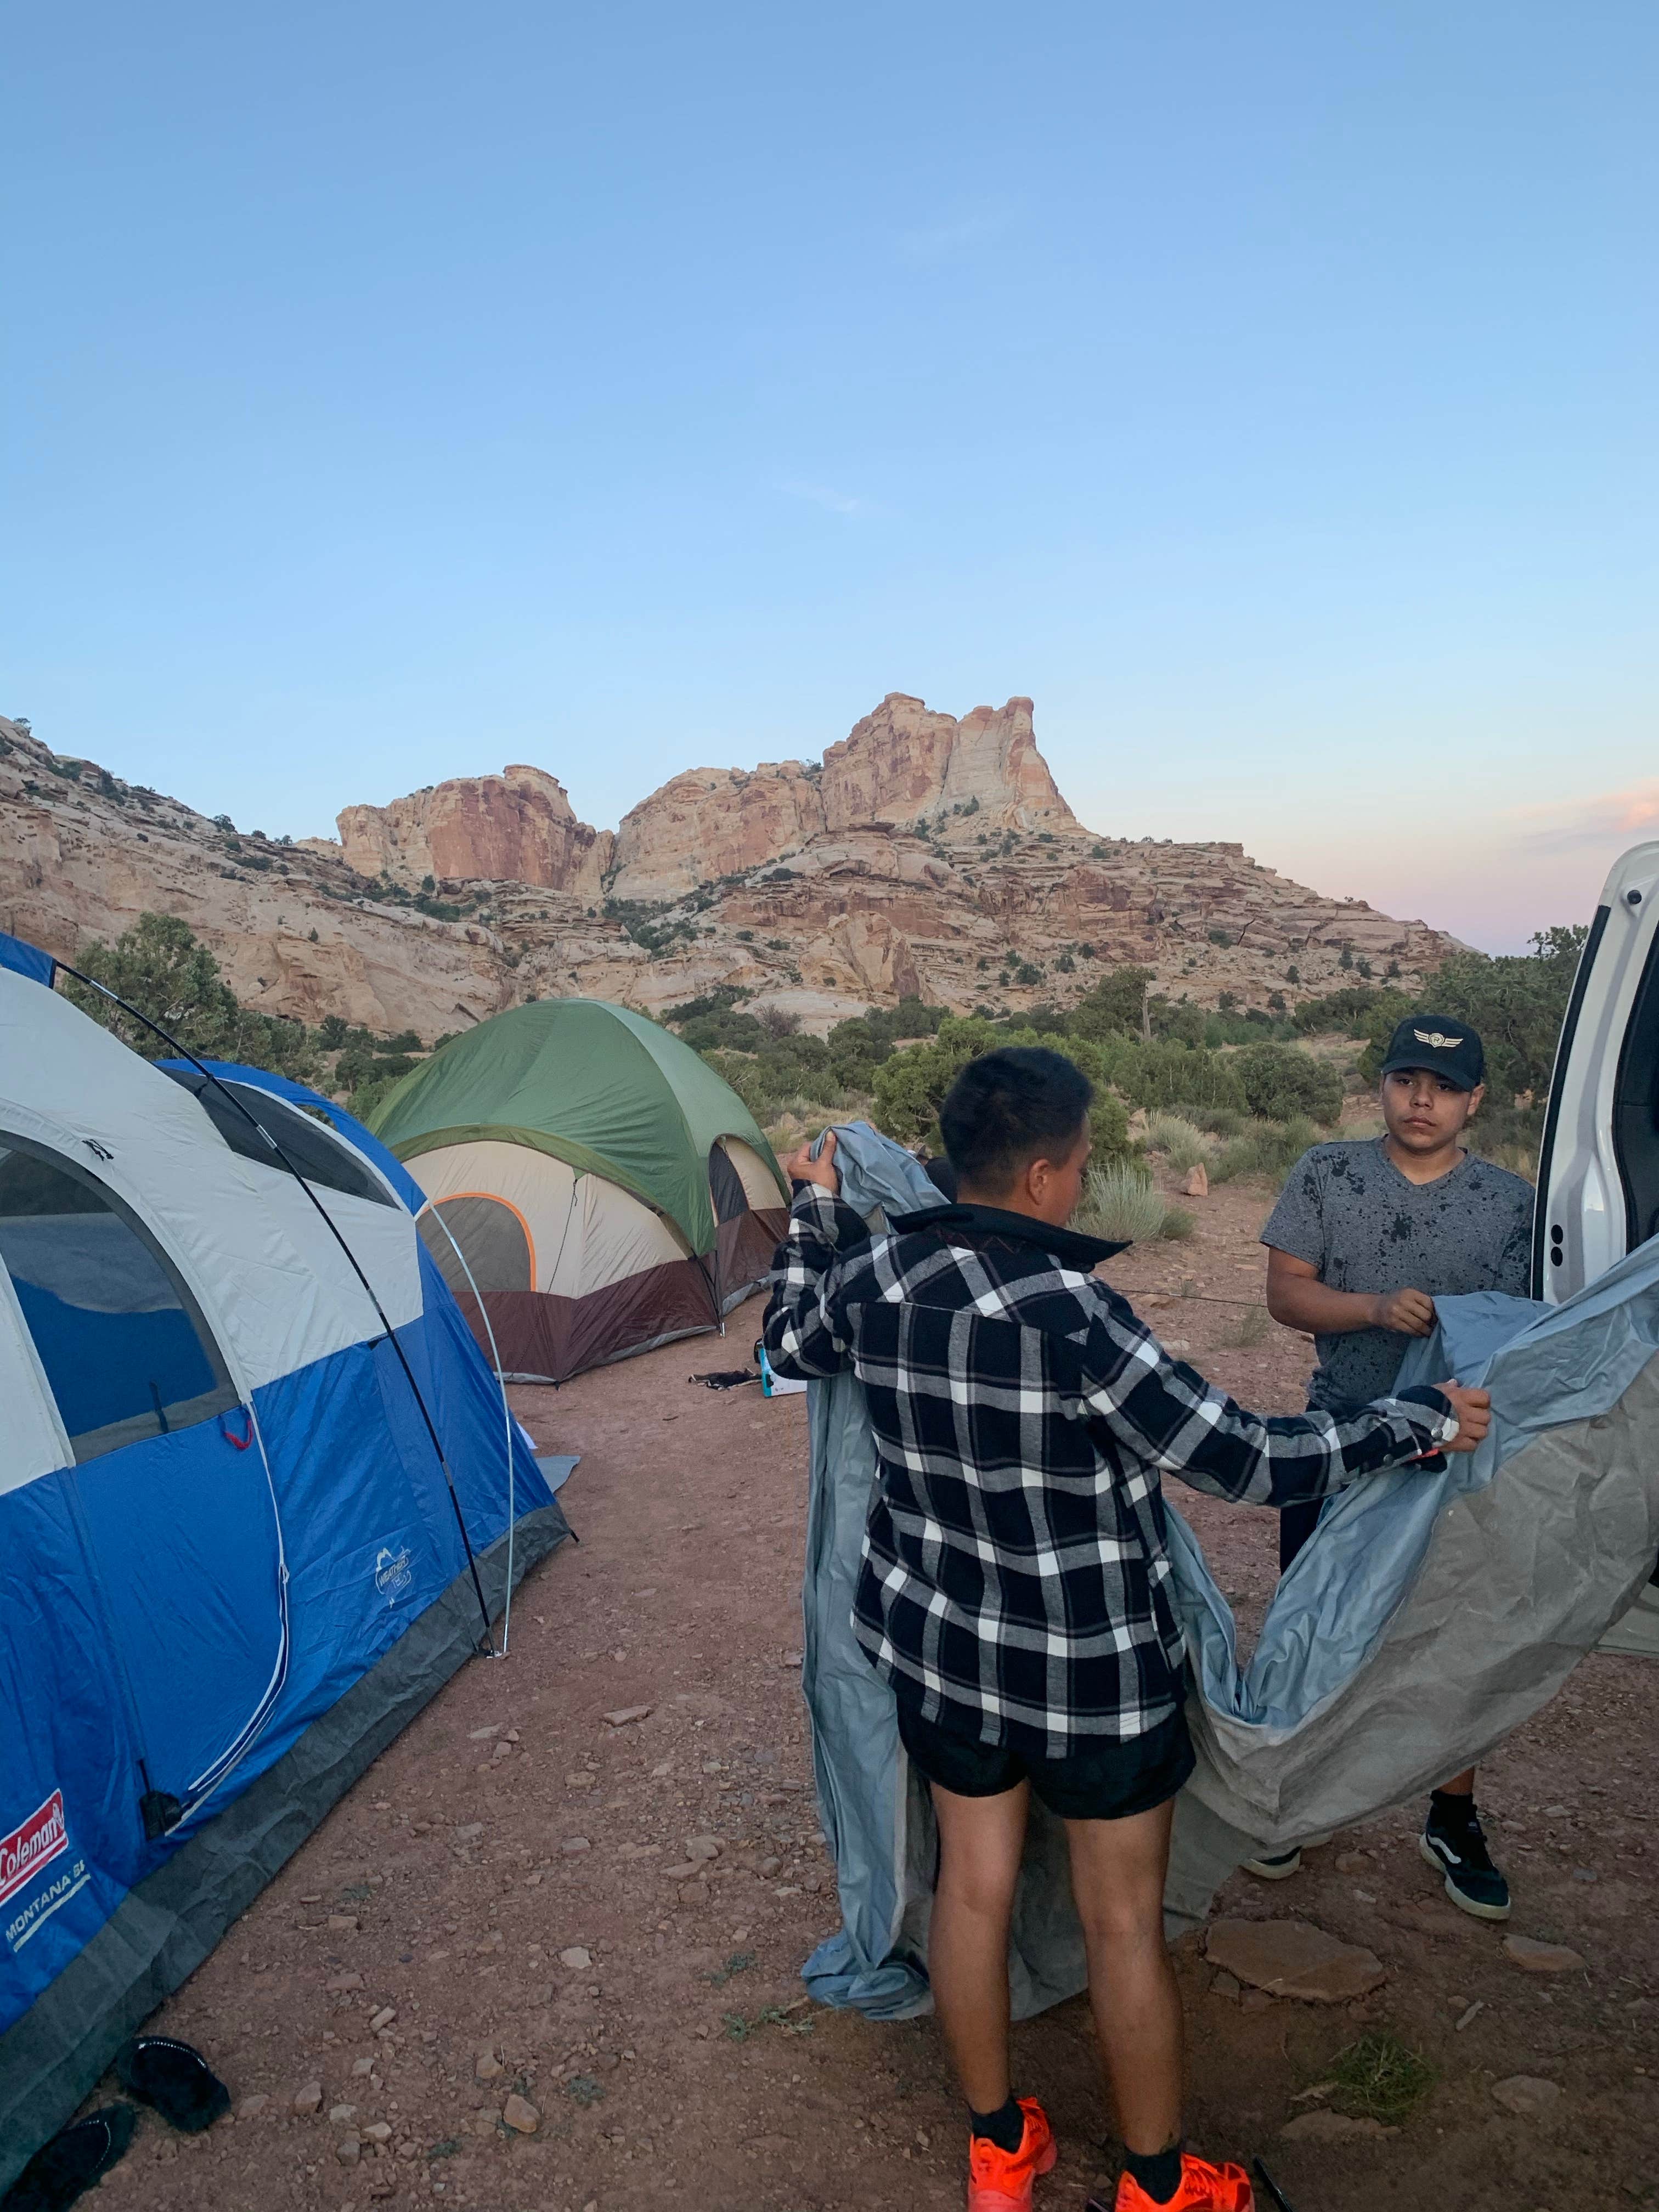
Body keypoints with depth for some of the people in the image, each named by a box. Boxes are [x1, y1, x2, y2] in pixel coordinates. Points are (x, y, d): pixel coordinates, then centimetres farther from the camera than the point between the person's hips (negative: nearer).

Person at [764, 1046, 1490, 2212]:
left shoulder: (877, 1272, -11)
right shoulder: (1073, 1314, -30)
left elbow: (791, 1345, 11)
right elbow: (1247, 1461, -24)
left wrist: (817, 1206, 22)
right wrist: (1421, 1421, -11)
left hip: (939, 1646, 6)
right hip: (1094, 1674, -5)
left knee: (974, 1884, 22)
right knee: (1125, 1924, 16)